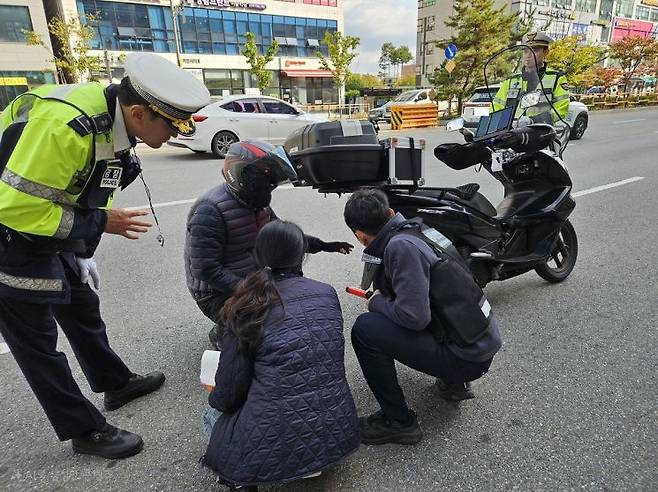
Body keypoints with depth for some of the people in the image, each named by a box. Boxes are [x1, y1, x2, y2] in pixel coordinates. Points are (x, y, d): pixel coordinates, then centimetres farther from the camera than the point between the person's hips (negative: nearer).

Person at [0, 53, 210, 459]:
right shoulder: (66, 125, -33)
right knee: (37, 340, 4)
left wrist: (82, 250, 12)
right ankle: (85, 431, 17)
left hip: (52, 236, 9)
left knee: (83, 307, 20)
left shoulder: (114, 118, -4)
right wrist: (99, 223, -24)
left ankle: (116, 384, 40)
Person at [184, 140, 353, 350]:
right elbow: (207, 270, -27)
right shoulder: (210, 210, -25)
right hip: (217, 295, -8)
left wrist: (322, 245, 5)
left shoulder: (256, 202, 1)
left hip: (252, 281, 8)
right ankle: (222, 334, 6)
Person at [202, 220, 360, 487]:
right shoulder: (328, 293, 0)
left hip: (273, 452, -2)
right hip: (338, 436, 3)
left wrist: (216, 400, 18)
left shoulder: (247, 308, -10)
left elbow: (227, 395, -5)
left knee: (215, 414, 27)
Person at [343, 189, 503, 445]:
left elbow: (414, 316, -25)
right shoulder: (420, 229, 6)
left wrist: (377, 303, -7)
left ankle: (398, 422, 0)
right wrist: (384, 299, 26)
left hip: (467, 356, -9)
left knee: (365, 329, -15)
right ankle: (453, 381, 25)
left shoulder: (401, 245, -20)